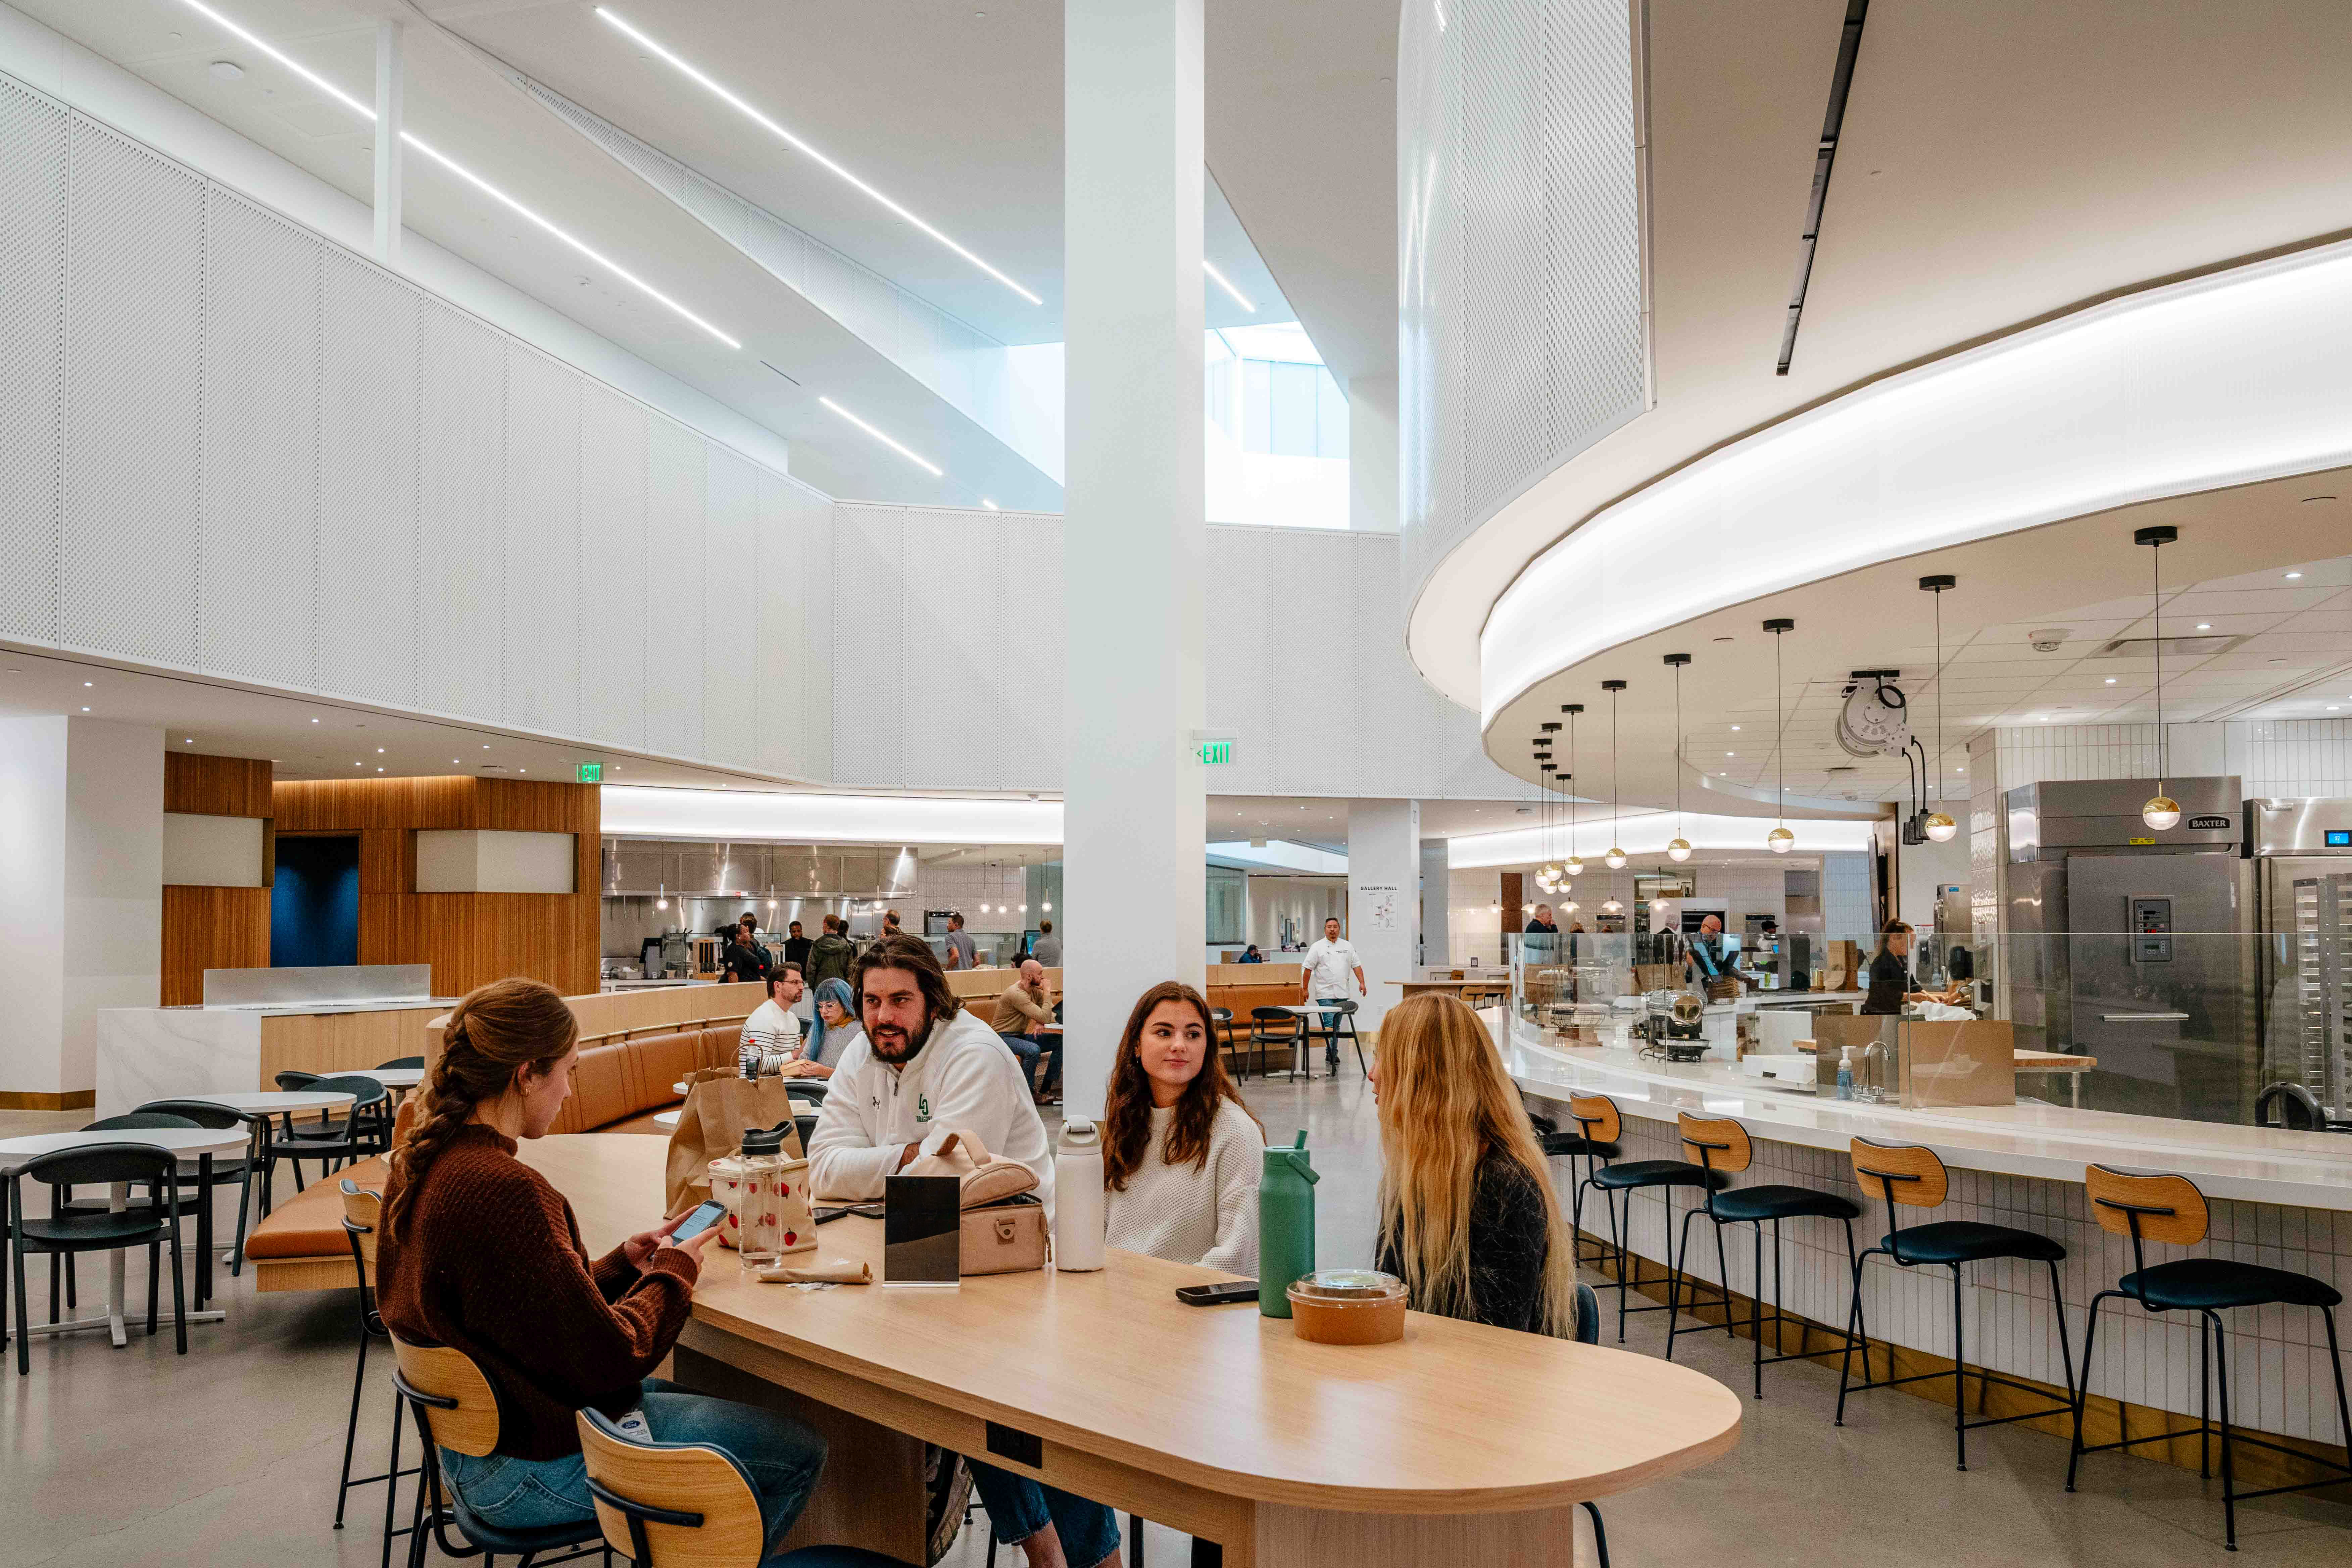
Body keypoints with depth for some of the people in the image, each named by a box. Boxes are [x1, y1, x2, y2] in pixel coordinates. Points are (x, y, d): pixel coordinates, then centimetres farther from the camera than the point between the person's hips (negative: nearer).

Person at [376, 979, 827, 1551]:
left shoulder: (423, 1162, 1)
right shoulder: (504, 1191, -29)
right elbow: (608, 1361, -23)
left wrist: (623, 1262, 6)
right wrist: (673, 1274, -6)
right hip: (527, 1469, -10)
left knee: (697, 1394, 26)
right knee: (797, 1452, -3)